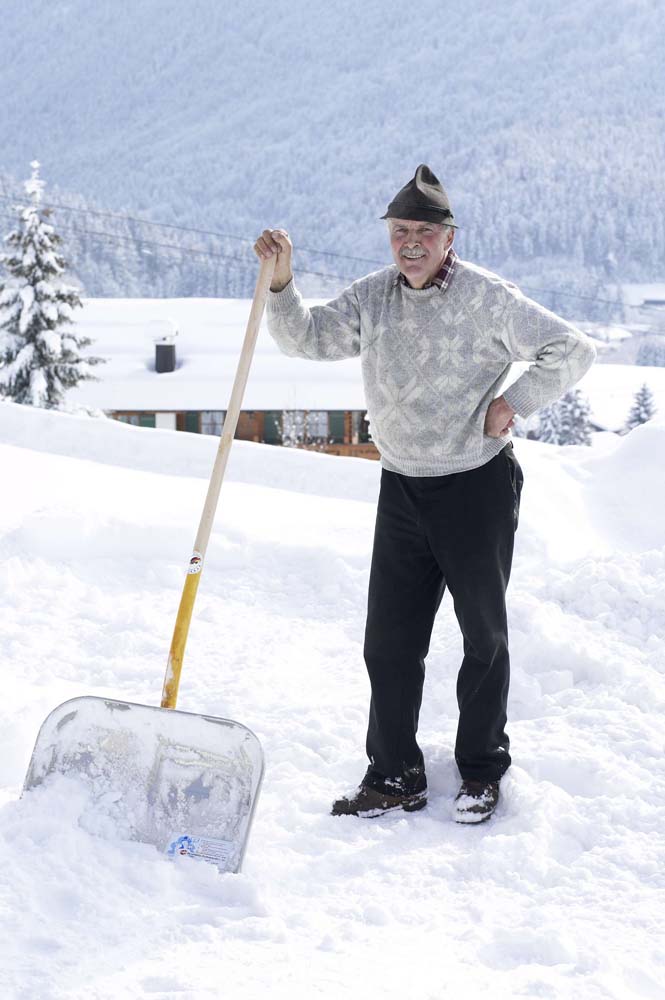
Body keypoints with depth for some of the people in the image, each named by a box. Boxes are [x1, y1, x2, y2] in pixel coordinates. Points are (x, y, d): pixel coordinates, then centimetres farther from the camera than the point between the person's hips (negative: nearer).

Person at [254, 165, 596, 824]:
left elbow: (573, 351, -10)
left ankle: (482, 772, 23)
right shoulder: (371, 298, 3)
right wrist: (280, 282, -9)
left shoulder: (487, 299, -12)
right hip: (401, 489, 4)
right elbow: (305, 339, 6)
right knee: (389, 639, 3)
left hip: (478, 486, -4)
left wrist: (512, 403, -13)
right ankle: (395, 777, 13)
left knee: (484, 633, 9)